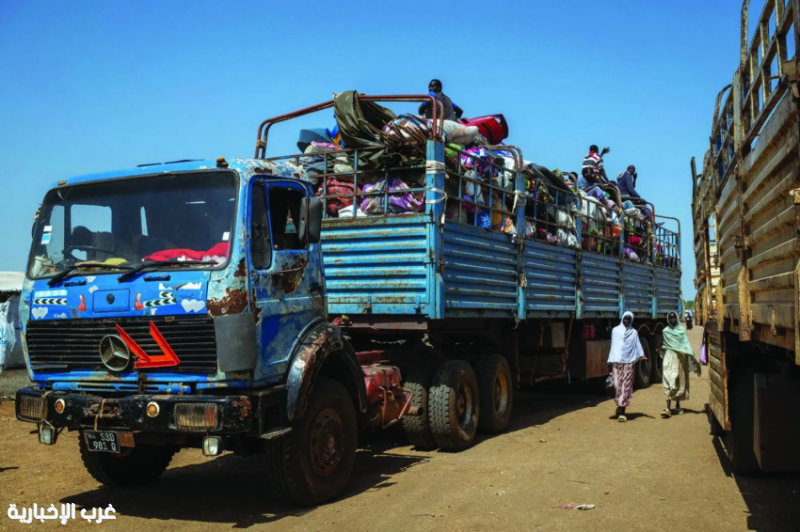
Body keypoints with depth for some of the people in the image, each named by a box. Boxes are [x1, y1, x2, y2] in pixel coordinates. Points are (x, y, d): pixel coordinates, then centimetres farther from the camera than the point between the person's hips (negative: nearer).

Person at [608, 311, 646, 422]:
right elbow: (613, 346, 10)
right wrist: (610, 361, 5)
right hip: (616, 362, 0)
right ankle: (620, 406, 12)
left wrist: (642, 355, -13)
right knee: (617, 385, -4)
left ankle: (621, 411, -5)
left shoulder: (634, 332, 12)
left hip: (628, 362, 0)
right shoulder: (615, 330, 10)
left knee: (626, 386, -5)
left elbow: (637, 345, 5)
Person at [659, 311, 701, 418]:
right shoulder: (666, 331, 7)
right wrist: (661, 349, -9)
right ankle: (668, 408, -19)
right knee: (670, 382, -12)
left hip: (681, 358, 2)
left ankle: (677, 406, 23)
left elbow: (686, 344, 1)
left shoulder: (682, 330, 7)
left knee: (680, 382, 10)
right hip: (670, 358, -2)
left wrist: (691, 356, -12)